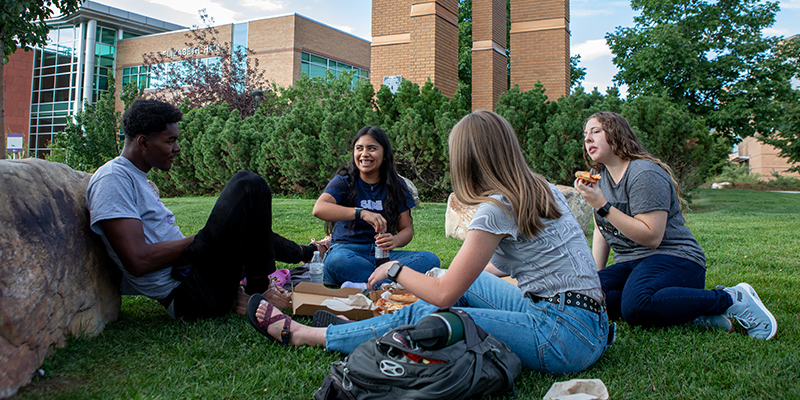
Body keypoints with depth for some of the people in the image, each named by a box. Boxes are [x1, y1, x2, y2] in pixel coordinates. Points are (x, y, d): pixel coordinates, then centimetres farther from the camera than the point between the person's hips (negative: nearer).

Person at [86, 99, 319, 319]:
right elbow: (138, 261, -22)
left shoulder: (137, 178, 19)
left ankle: (302, 253, 55)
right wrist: (197, 240, -12)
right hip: (187, 294, -10)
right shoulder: (112, 179, -13)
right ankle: (256, 296, -8)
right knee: (249, 186, -17)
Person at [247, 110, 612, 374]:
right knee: (465, 282, 13)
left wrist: (396, 270, 4)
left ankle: (303, 334, 5)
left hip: (568, 337, -9)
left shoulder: (497, 208, -16)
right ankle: (355, 327, 20)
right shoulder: (542, 188, 11)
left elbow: (444, 294, -13)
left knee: (420, 319, -9)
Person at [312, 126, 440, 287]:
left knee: (430, 259, -23)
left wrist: (395, 240, -18)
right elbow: (319, 209, -18)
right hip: (348, 251, -3)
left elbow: (407, 228, 7)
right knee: (336, 260, -39)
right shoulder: (344, 181, 2)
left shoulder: (396, 186, 11)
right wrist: (361, 213, -32)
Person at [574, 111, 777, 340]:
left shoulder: (644, 174, -13)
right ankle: (685, 309, -15)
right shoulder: (600, 177, 13)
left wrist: (603, 206, -22)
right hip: (629, 265, 8)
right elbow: (602, 230, 18)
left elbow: (652, 237, -20)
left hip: (674, 260, -7)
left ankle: (732, 299, -16)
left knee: (636, 306, -39)